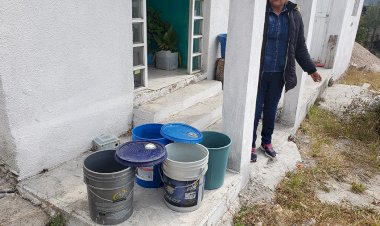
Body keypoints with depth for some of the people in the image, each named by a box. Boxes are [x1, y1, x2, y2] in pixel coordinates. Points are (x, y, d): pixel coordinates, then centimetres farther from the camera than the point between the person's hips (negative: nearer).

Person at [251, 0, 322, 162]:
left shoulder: (294, 16, 3)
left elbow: (300, 47, 11)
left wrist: (311, 69, 13)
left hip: (279, 74, 4)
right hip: (258, 73, -3)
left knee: (271, 110, 15)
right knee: (255, 110, 4)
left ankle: (266, 142, 33)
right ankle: (251, 144, 20)